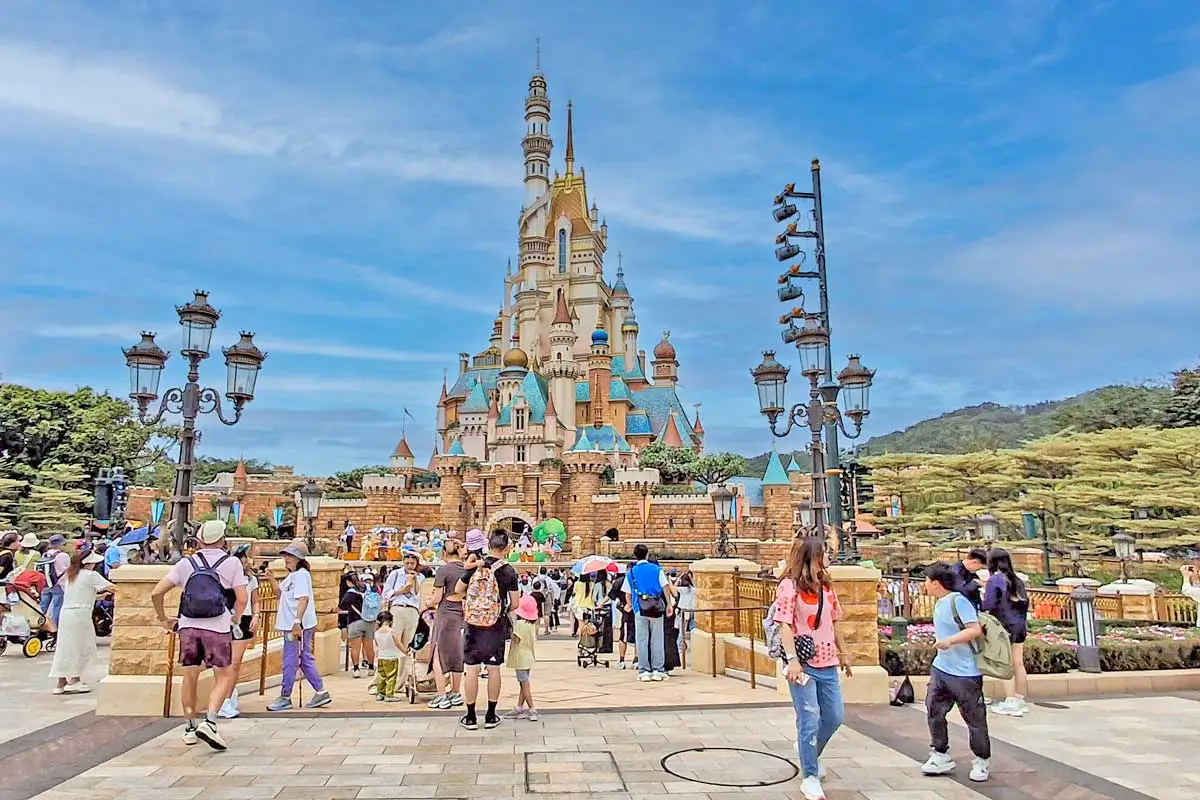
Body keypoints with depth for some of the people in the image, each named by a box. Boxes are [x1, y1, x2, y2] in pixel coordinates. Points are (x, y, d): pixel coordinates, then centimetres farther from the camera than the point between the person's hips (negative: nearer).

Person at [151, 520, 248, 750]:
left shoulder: (185, 563, 8)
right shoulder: (231, 563, 2)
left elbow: (156, 593, 4)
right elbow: (242, 598, -5)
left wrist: (163, 619, 17)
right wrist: (235, 619, 12)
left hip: (188, 626, 3)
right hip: (218, 628, -3)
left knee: (189, 678, 16)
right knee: (224, 677, 7)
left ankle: (190, 727, 25)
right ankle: (209, 722, -9)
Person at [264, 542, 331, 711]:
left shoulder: (301, 574, -14)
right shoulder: (292, 576, 17)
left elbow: (304, 599, -23)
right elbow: (281, 595, 24)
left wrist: (297, 622, -30)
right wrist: (273, 580, 8)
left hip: (298, 625, -10)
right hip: (292, 625, 10)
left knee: (290, 661, -1)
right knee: (305, 659, 13)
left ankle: (285, 697, 9)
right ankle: (321, 693, 18)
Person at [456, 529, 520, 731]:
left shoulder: (474, 566, -3)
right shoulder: (509, 571, -9)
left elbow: (459, 589, 10)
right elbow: (514, 604, -5)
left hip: (473, 624, 1)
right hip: (496, 626, -1)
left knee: (472, 669, 6)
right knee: (494, 669, 9)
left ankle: (470, 717, 13)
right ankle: (491, 716, 16)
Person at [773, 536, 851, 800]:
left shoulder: (826, 585, 11)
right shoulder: (789, 585, -11)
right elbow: (785, 625, -16)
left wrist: (843, 653, 21)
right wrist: (792, 659, -24)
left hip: (827, 662, 7)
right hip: (803, 663, -7)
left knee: (835, 716, 15)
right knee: (810, 720, -3)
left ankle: (809, 751, 42)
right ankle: (810, 778, 12)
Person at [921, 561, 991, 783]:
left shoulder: (958, 601, -17)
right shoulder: (939, 603, 9)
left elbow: (976, 630, -24)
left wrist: (950, 640, -29)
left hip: (965, 672, -8)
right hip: (940, 668, 9)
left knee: (974, 718, 6)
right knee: (934, 711, 6)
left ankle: (981, 762, 22)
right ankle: (940, 756, 18)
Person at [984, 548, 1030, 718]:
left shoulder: (995, 580, -12)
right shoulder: (1017, 580, 9)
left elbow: (988, 605, -16)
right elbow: (1025, 602, 13)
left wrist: (981, 599, 4)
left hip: (1004, 627, -7)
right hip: (1020, 626, 7)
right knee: (1018, 664, 11)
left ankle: (1011, 702, -1)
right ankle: (1020, 700, 18)